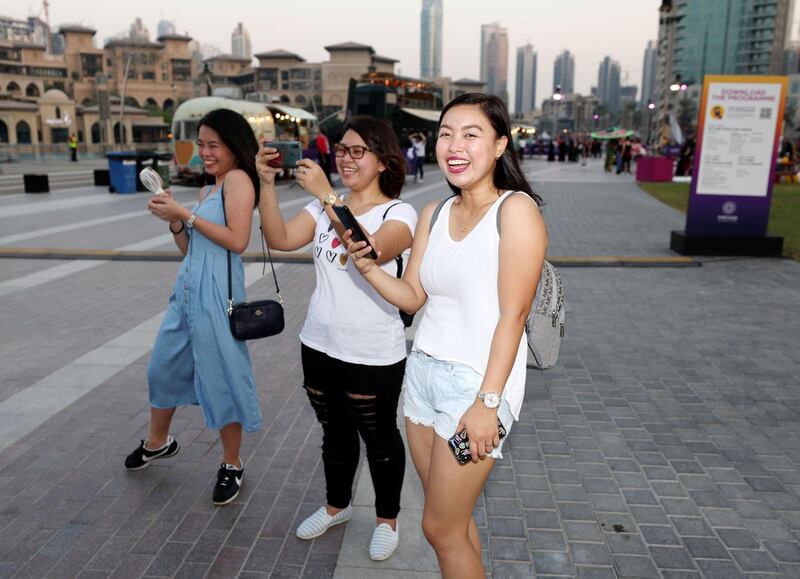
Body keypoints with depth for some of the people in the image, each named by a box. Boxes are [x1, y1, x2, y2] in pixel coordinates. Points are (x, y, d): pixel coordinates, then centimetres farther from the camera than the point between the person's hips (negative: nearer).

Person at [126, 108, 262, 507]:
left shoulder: (238, 179, -8)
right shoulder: (207, 191, 18)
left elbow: (237, 240, -20)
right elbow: (189, 249, 19)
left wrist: (186, 215, -15)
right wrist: (173, 221, 2)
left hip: (216, 292, -9)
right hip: (187, 290, 9)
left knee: (221, 379, 1)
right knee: (163, 366, 21)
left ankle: (232, 466, 20)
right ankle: (158, 441, 46)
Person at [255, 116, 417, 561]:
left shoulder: (399, 213, -11)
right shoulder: (324, 207, 4)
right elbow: (280, 240, -8)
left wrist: (327, 196, -30)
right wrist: (268, 184, -18)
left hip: (374, 356, -5)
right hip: (319, 346, 5)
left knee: (379, 438, 14)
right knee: (335, 433, 23)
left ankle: (387, 519, 37)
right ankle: (338, 505, 47)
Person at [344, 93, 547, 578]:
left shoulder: (515, 209, -13)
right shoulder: (434, 214, 7)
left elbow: (512, 314, -17)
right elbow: (412, 297, 9)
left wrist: (487, 401, -18)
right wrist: (368, 265, -8)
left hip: (477, 381, -6)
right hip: (423, 370, 6)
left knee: (442, 528, 6)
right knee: (452, 518, 18)